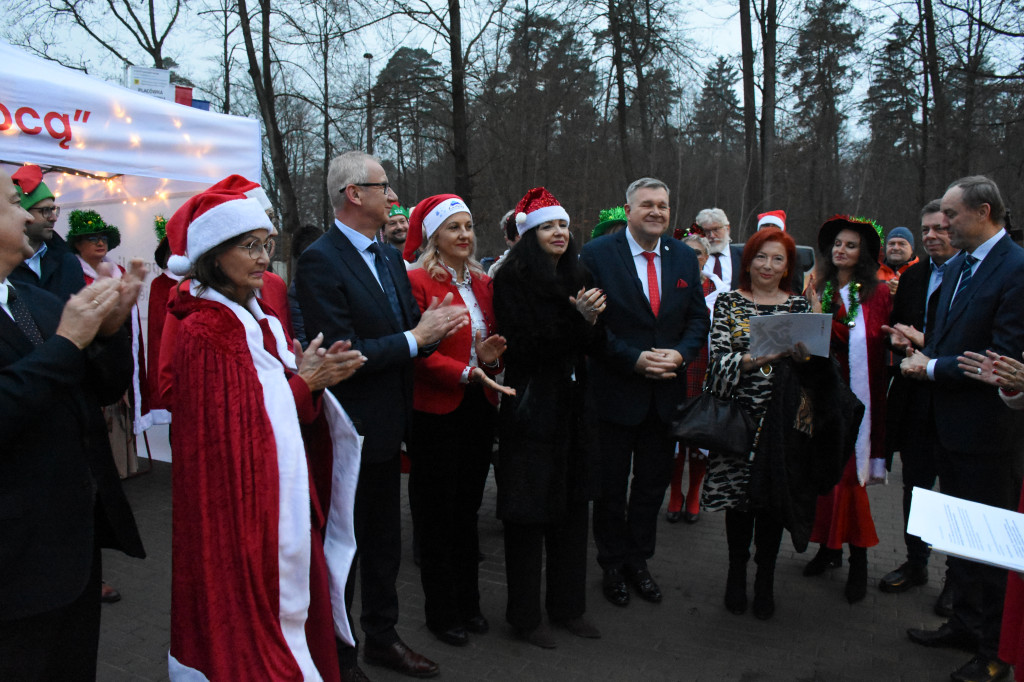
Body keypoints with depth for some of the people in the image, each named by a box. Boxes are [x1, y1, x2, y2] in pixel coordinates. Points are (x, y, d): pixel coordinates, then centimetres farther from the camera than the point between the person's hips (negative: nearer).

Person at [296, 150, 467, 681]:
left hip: (387, 428, 8)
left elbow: (409, 329, 11)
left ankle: (381, 638, 40)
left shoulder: (389, 257, 10)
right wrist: (415, 338, -19)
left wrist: (434, 326, -12)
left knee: (384, 543, 21)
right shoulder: (320, 260, -18)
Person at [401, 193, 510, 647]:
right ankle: (441, 612, 24)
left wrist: (490, 355, -7)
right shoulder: (417, 281, -10)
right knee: (437, 513, 8)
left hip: (479, 407, 6)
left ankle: (468, 603, 32)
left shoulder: (482, 282, 10)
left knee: (468, 508, 17)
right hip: (436, 410, -6)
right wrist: (465, 372, -25)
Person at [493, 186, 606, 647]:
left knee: (573, 509, 13)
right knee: (529, 515, 3)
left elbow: (591, 346, 9)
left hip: (572, 406, 6)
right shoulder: (512, 280, -9)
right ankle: (525, 615, 19)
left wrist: (592, 322, -11)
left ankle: (568, 605, 29)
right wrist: (579, 319, -19)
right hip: (531, 407, -6)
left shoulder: (576, 278, 11)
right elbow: (522, 348, -17)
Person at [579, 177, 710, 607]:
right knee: (611, 487, 11)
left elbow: (698, 317, 7)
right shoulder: (597, 255, -9)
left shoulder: (684, 258, 6)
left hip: (666, 392, 4)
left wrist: (680, 353, -12)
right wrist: (634, 358, -19)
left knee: (654, 483, 16)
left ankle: (638, 561, 34)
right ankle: (612, 565, 30)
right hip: (616, 391, -4)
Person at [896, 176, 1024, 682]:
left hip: (982, 428, -8)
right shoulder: (957, 265, 10)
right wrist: (923, 352, -1)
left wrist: (933, 368, -15)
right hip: (947, 422, 8)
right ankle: (964, 622, 37)